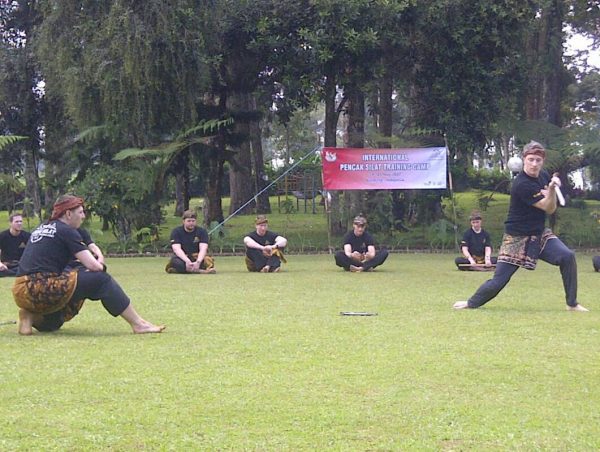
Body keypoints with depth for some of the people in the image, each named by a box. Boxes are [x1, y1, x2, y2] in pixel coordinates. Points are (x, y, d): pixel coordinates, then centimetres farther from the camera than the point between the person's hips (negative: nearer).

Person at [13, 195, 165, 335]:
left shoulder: (40, 229, 22)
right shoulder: (66, 231, -3)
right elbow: (93, 266, -10)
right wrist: (101, 267, 14)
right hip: (41, 291, -8)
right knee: (99, 279, -4)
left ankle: (32, 316, 6)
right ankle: (138, 324, -6)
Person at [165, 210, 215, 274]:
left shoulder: (202, 231, -1)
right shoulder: (176, 232, -3)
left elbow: (203, 249, -15)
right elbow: (177, 249, -18)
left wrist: (198, 262, -35)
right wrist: (187, 261, -35)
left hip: (198, 257, 1)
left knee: (207, 260, -33)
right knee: (176, 262, -37)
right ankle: (203, 271, -34)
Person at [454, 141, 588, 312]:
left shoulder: (544, 176, 2)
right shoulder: (522, 184, -23)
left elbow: (552, 207, 7)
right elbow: (548, 208, -19)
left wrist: (551, 190, -12)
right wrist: (552, 189, -36)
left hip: (540, 234, 6)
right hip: (517, 238, -6)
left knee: (567, 256, -16)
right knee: (498, 281, -5)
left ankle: (572, 303, -4)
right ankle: (472, 303, 22)